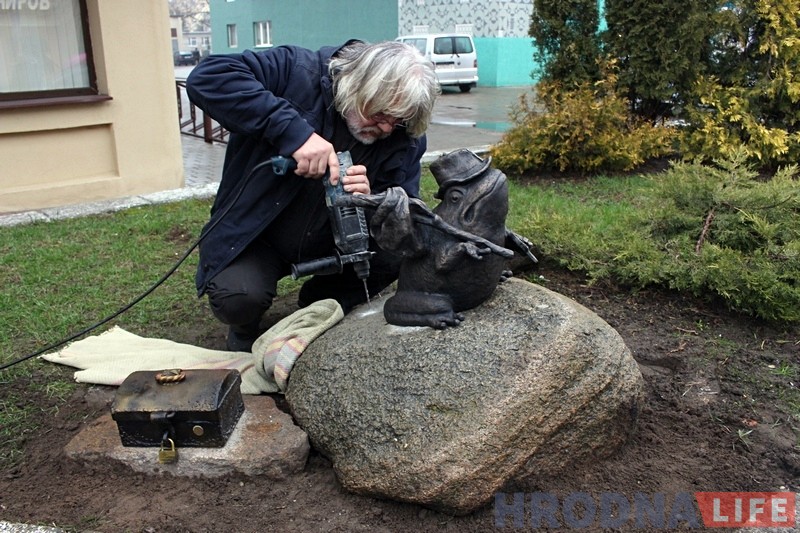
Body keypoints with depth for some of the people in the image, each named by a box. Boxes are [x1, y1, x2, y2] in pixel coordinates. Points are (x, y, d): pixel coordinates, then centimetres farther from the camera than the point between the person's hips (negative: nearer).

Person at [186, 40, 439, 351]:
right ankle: (245, 330, 9)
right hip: (255, 236, -3)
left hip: (331, 243, 4)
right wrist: (294, 130, -41)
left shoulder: (405, 136, -11)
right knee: (238, 298, -31)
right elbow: (206, 78, -33)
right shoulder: (299, 71, -22)